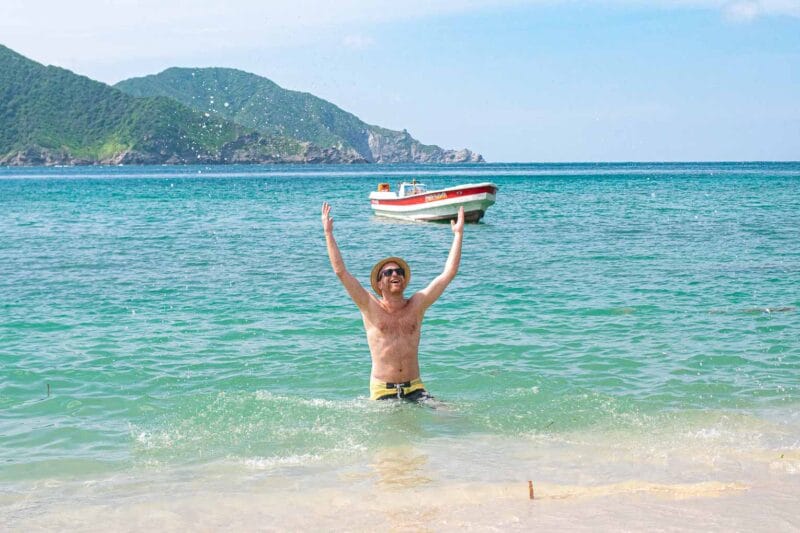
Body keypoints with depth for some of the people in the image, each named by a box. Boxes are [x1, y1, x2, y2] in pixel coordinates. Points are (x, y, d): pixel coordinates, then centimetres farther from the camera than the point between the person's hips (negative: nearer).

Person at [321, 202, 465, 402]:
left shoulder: (416, 306, 8)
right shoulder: (371, 308, 2)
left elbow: (448, 273, 6)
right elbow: (341, 271, -4)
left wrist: (458, 234, 5)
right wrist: (328, 233, -6)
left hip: (414, 388, 1)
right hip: (382, 391, -1)